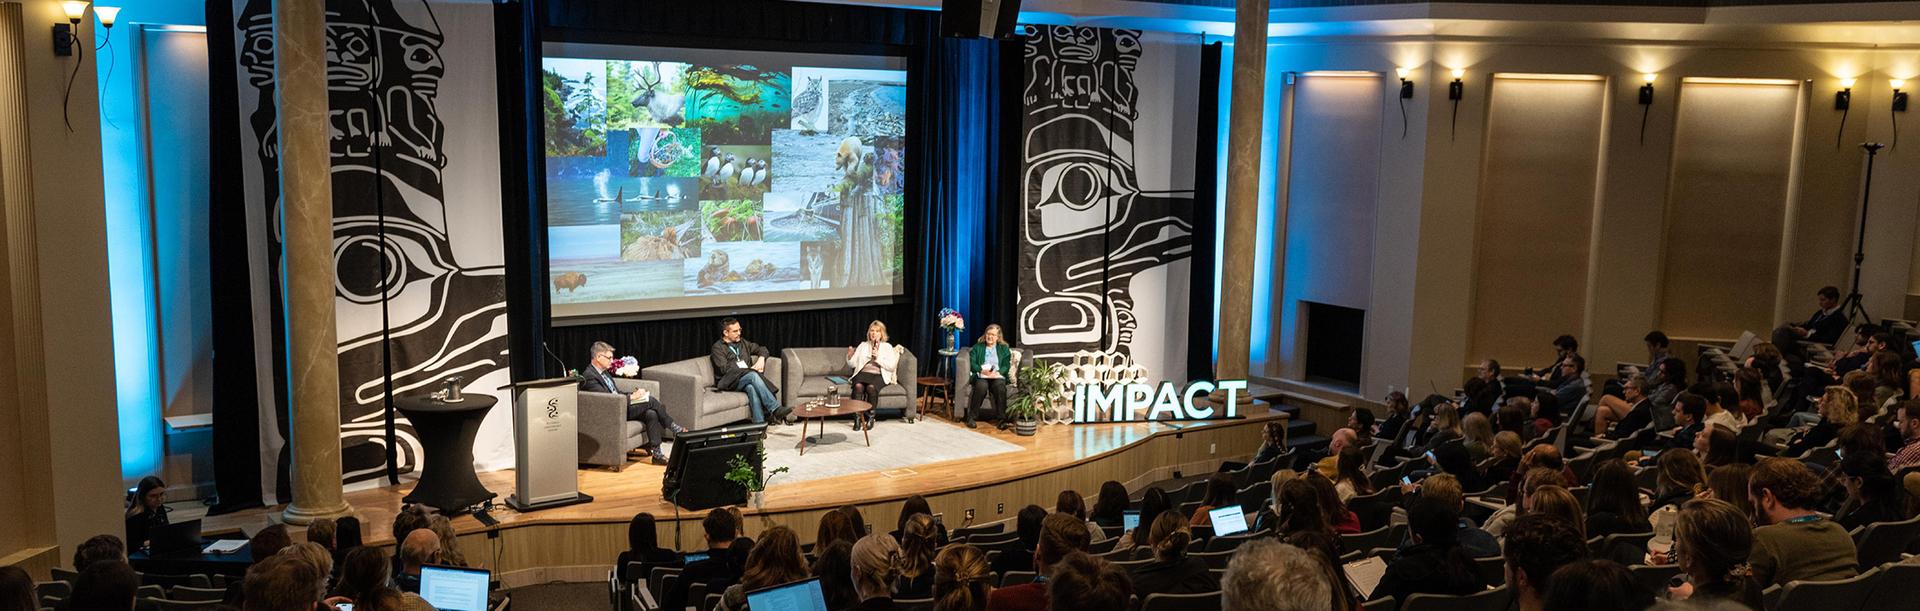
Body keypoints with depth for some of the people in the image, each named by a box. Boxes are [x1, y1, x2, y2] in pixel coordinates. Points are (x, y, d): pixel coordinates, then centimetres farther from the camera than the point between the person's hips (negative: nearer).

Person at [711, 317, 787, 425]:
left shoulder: (742, 343, 23)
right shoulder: (718, 347, 3)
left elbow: (762, 348, 29)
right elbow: (725, 369, -10)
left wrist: (761, 358, 5)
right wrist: (750, 369, -12)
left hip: (747, 378, 5)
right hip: (729, 381, -4)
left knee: (751, 387, -35)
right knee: (753, 375, -35)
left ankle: (759, 424, -49)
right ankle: (775, 409, -42)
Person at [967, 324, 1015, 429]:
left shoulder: (1004, 349, 21)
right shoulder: (977, 348, 21)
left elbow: (1006, 365, 9)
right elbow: (972, 364, 7)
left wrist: (998, 372, -13)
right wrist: (982, 370, -13)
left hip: (997, 376, 0)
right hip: (981, 376, 0)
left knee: (1000, 387, -36)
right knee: (982, 386, -37)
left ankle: (1002, 419, -36)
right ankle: (971, 417, -31)